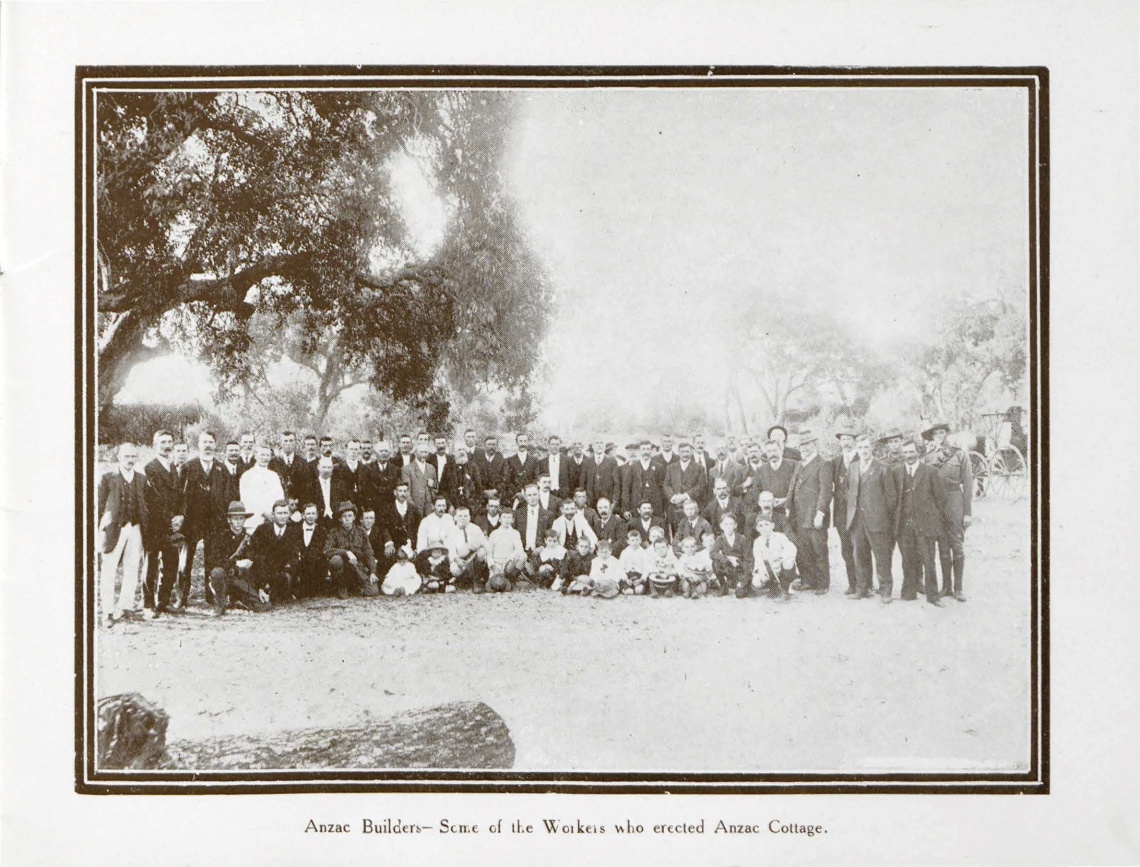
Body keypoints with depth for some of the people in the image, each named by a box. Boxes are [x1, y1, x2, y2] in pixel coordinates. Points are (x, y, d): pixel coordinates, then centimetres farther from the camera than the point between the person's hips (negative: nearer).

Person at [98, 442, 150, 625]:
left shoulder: (141, 480, 12)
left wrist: (146, 530, 8)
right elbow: (100, 505, 1)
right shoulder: (108, 479, 1)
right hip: (114, 528, -4)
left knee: (133, 569, 5)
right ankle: (108, 611, 3)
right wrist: (99, 528, -3)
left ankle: (124, 607, 16)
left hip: (135, 528, 4)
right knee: (108, 571, -3)